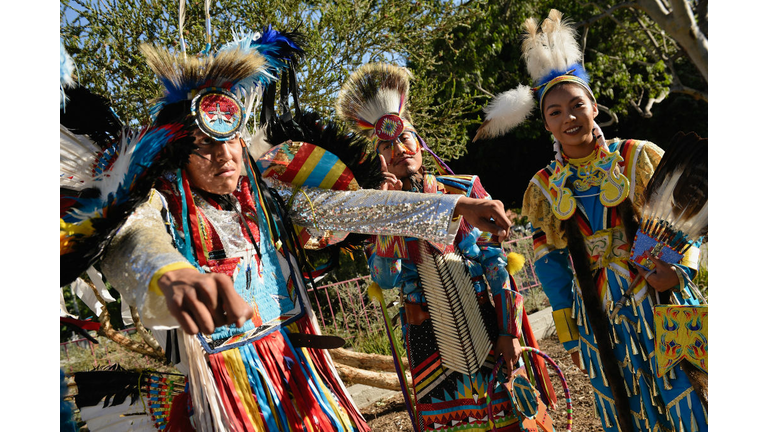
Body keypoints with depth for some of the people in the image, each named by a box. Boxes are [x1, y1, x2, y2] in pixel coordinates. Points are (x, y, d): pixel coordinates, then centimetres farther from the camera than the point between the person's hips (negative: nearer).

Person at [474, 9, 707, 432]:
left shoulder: (639, 157, -2)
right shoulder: (544, 187, 2)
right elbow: (550, 266, 6)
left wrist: (681, 266, -15)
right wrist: (569, 336, 7)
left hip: (661, 302, -1)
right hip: (601, 322, 2)